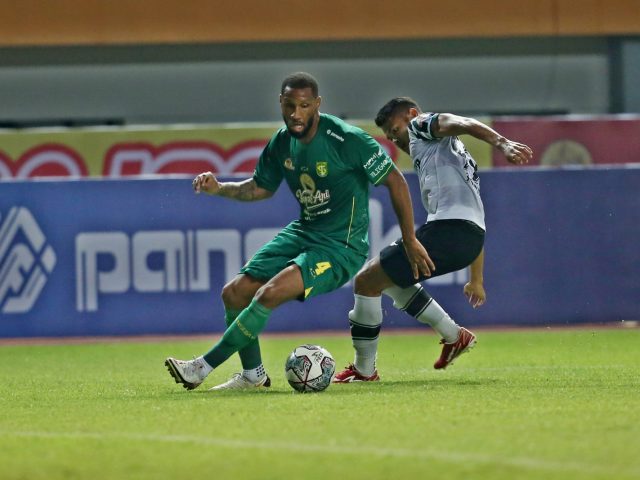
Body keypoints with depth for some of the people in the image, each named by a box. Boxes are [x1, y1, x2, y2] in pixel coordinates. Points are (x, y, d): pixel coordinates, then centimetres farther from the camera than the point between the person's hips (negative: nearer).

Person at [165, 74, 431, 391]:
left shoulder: (347, 140, -20)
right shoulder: (281, 143, 1)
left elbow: (395, 181, -13)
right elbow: (261, 188, 17)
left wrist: (410, 241, -11)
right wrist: (219, 189, -1)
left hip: (341, 246, -8)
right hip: (303, 233, 8)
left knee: (270, 293, -27)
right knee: (234, 293, 0)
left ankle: (203, 367, -19)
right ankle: (253, 375, 20)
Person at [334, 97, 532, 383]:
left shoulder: (420, 126, 10)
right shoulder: (452, 155, 35)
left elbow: (463, 124, -12)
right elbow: (476, 220, 35)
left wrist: (501, 143, -32)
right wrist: (476, 280, 37)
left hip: (450, 227, -10)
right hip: (470, 234, 10)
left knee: (367, 280, -4)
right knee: (388, 278, 29)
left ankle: (364, 370, 3)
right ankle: (455, 336, 24)